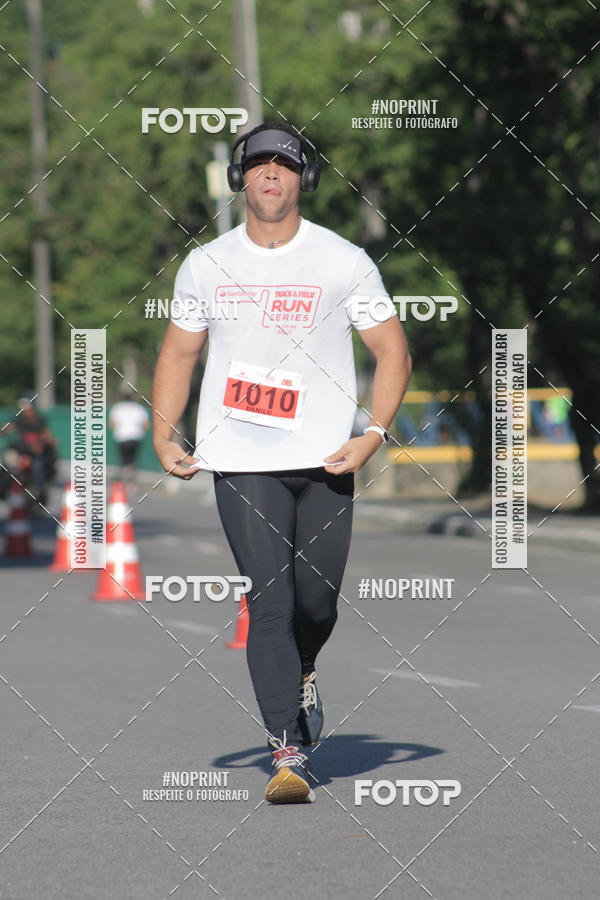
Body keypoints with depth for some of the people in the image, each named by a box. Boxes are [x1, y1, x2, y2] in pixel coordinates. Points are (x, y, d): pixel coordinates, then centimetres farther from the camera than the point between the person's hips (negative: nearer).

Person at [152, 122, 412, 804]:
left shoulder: (344, 261, -1)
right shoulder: (205, 266, 5)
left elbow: (392, 350, 3)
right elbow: (179, 351, 16)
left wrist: (374, 434, -10)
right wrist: (163, 438, 4)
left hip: (325, 461, 0)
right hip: (240, 462, 0)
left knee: (317, 605, 7)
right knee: (268, 604, -10)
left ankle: (300, 675, 42)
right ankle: (287, 752, -10)